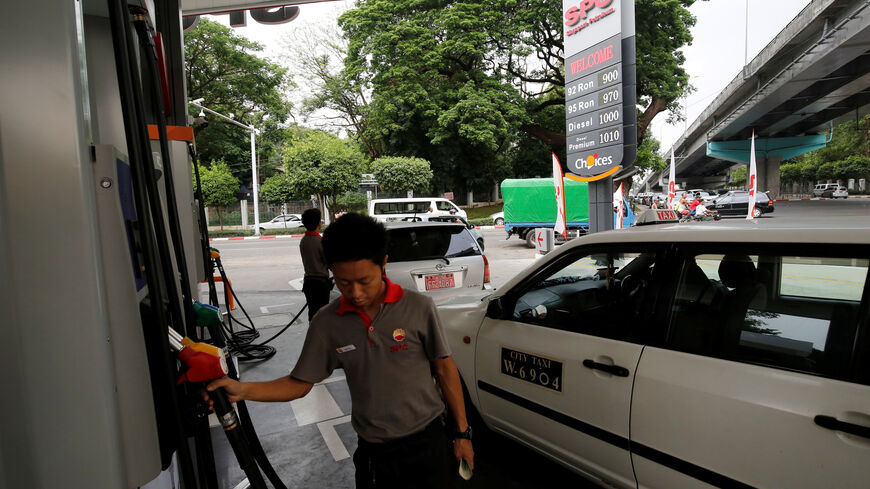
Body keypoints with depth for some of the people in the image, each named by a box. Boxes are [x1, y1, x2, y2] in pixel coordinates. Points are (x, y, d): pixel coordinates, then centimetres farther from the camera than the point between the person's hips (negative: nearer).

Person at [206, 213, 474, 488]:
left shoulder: (419, 308, -15)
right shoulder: (327, 324, -9)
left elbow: (444, 370, -6)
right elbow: (300, 383, -2)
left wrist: (462, 432, -1)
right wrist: (242, 390, -17)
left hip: (428, 443, -1)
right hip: (373, 452, 2)